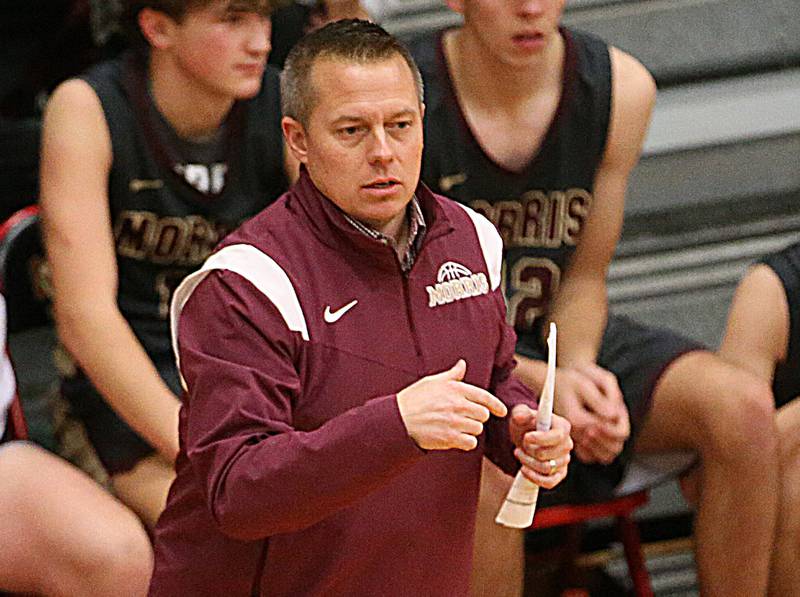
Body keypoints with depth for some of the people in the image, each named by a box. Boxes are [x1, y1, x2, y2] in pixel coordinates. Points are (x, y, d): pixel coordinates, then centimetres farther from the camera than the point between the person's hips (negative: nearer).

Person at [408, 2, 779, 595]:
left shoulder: (621, 88, -6)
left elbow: (584, 278, 3)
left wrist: (577, 371, -19)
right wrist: (538, 383, -27)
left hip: (562, 342, 5)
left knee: (744, 408, -20)